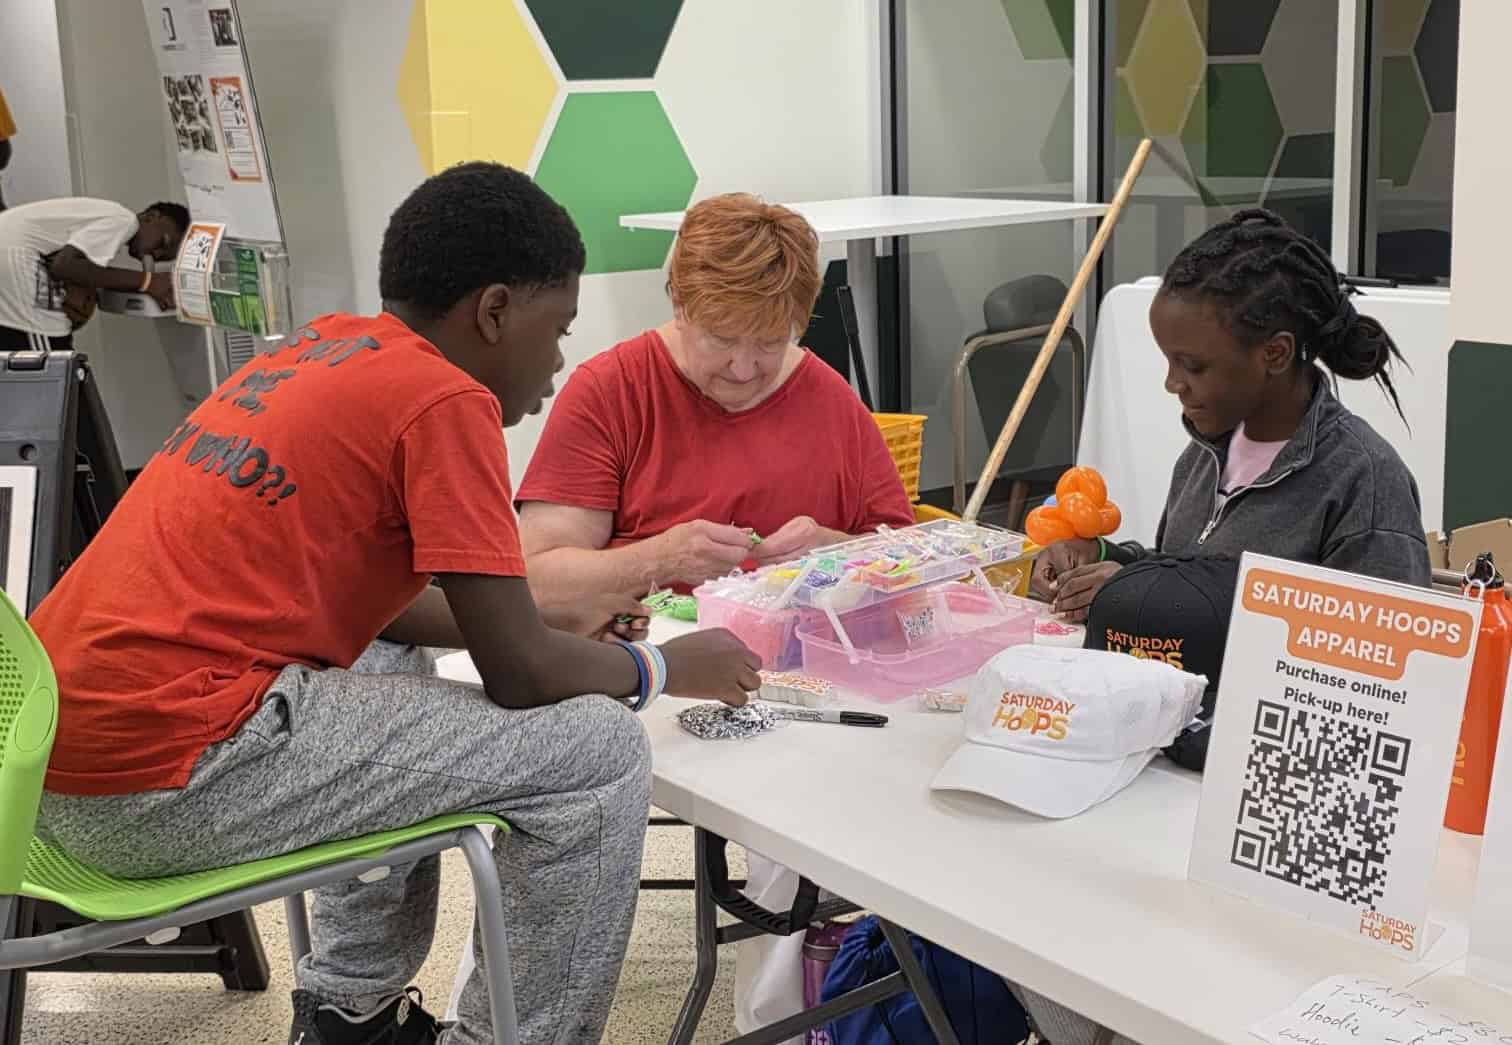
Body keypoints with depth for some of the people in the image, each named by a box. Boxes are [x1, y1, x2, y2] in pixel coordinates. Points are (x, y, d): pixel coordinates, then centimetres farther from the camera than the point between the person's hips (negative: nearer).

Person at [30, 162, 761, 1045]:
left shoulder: (324, 352, 15)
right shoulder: (444, 399, -10)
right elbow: (521, 675, -11)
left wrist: (547, 623, 22)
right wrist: (665, 665, 8)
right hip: (171, 785, -10)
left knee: (393, 665, 34)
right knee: (599, 750, -5)